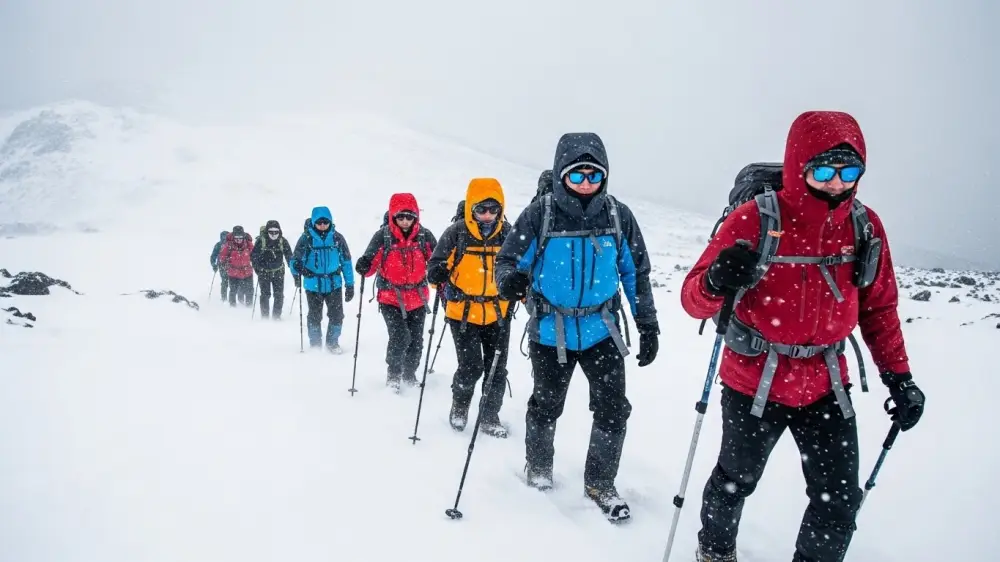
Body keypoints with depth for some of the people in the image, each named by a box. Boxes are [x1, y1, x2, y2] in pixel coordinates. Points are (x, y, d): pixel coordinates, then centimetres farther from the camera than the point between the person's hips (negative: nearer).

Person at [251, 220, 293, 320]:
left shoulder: (283, 241, -6)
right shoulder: (261, 240, -11)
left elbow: (289, 256, 0)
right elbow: (254, 255, -6)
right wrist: (256, 267, -17)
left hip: (278, 272, 2)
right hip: (264, 272, -2)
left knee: (279, 295, 1)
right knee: (265, 295, -2)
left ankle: (277, 316, 14)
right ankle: (264, 317, 9)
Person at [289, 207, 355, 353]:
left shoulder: (337, 238, -2)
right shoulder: (306, 238, -6)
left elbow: (346, 262, 4)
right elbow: (295, 260, -4)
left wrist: (350, 284, 3)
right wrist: (297, 267, -29)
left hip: (334, 284, 1)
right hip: (313, 285, -1)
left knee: (337, 316, 4)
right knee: (314, 317, 12)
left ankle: (333, 343, 24)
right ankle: (315, 344, 28)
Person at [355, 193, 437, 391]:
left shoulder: (425, 236, -5)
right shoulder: (383, 236, -9)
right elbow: (371, 264, -8)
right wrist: (364, 267, -30)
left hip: (418, 299, 3)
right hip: (390, 298, -2)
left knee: (416, 340, 11)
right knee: (400, 337, -16)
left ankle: (409, 374, 38)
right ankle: (393, 375, 10)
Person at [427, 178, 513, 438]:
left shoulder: (508, 234, -2)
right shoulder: (456, 233, -9)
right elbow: (436, 265, -1)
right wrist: (444, 284, -21)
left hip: (498, 313, 3)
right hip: (463, 313, -3)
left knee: (497, 369, 8)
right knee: (471, 367, -6)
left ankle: (490, 418, 26)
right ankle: (459, 407, 24)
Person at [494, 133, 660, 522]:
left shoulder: (618, 216, -5)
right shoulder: (539, 215, -13)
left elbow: (636, 274, 5)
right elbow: (507, 259, -7)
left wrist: (648, 326, 6)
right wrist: (509, 280, -31)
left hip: (601, 329, 2)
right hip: (550, 331, -1)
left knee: (613, 410, 1)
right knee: (546, 406, 15)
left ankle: (600, 484, 23)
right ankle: (538, 468, 41)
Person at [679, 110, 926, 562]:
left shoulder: (865, 225, -4)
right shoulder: (754, 219, -17)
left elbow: (878, 308, 8)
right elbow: (694, 300, -18)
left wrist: (899, 377, 3)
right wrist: (716, 284, -40)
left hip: (826, 385, 4)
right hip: (753, 382, -3)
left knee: (841, 501, 8)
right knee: (736, 481, 16)